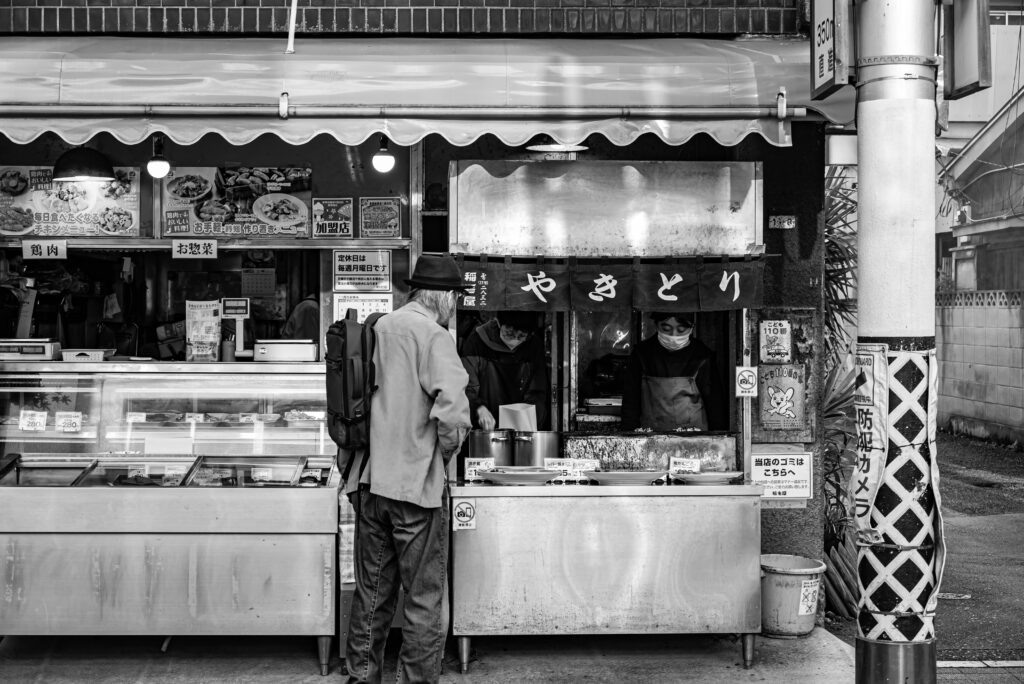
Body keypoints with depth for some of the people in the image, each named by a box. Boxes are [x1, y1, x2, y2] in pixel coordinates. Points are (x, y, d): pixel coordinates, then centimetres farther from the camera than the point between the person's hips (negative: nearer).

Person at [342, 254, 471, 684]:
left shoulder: (378, 328, 9)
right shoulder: (433, 335, -12)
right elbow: (451, 410, -24)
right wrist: (446, 451, -6)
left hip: (369, 479, 7)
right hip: (417, 482, -7)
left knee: (371, 592, 18)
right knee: (424, 600, 5)